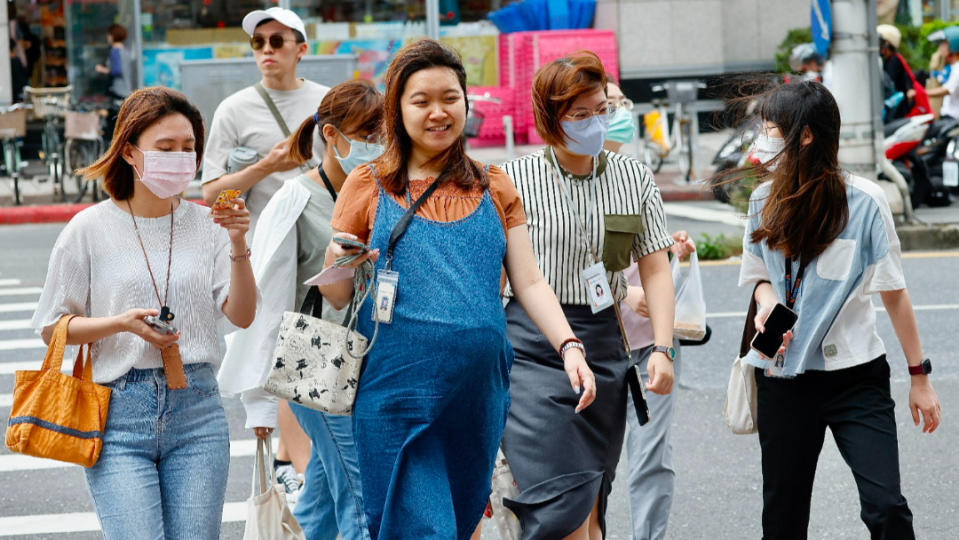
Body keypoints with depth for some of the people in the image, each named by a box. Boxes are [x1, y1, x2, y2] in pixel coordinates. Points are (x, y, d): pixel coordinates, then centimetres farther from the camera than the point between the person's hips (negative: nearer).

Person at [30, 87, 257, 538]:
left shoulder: (206, 225, 6)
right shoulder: (91, 229, 0)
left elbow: (241, 316, -1)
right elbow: (52, 327, 3)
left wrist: (238, 246, -14)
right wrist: (121, 323, -12)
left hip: (196, 408, 3)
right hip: (118, 413, -2)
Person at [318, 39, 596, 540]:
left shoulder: (494, 188, 12)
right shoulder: (368, 187, 4)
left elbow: (529, 282, 9)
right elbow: (336, 297, 5)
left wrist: (568, 347, -6)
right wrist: (336, 261, -18)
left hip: (479, 394, 3)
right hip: (398, 393, -3)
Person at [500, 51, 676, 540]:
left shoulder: (634, 178, 9)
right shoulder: (516, 180, -3)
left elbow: (655, 269, 8)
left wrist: (662, 348, -2)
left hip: (604, 344, 4)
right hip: (532, 347, -4)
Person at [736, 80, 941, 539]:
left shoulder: (863, 200, -9)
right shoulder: (765, 200, 3)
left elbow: (893, 292, -4)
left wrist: (919, 377, -3)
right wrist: (767, 302, -8)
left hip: (857, 378, -4)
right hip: (784, 377, 4)